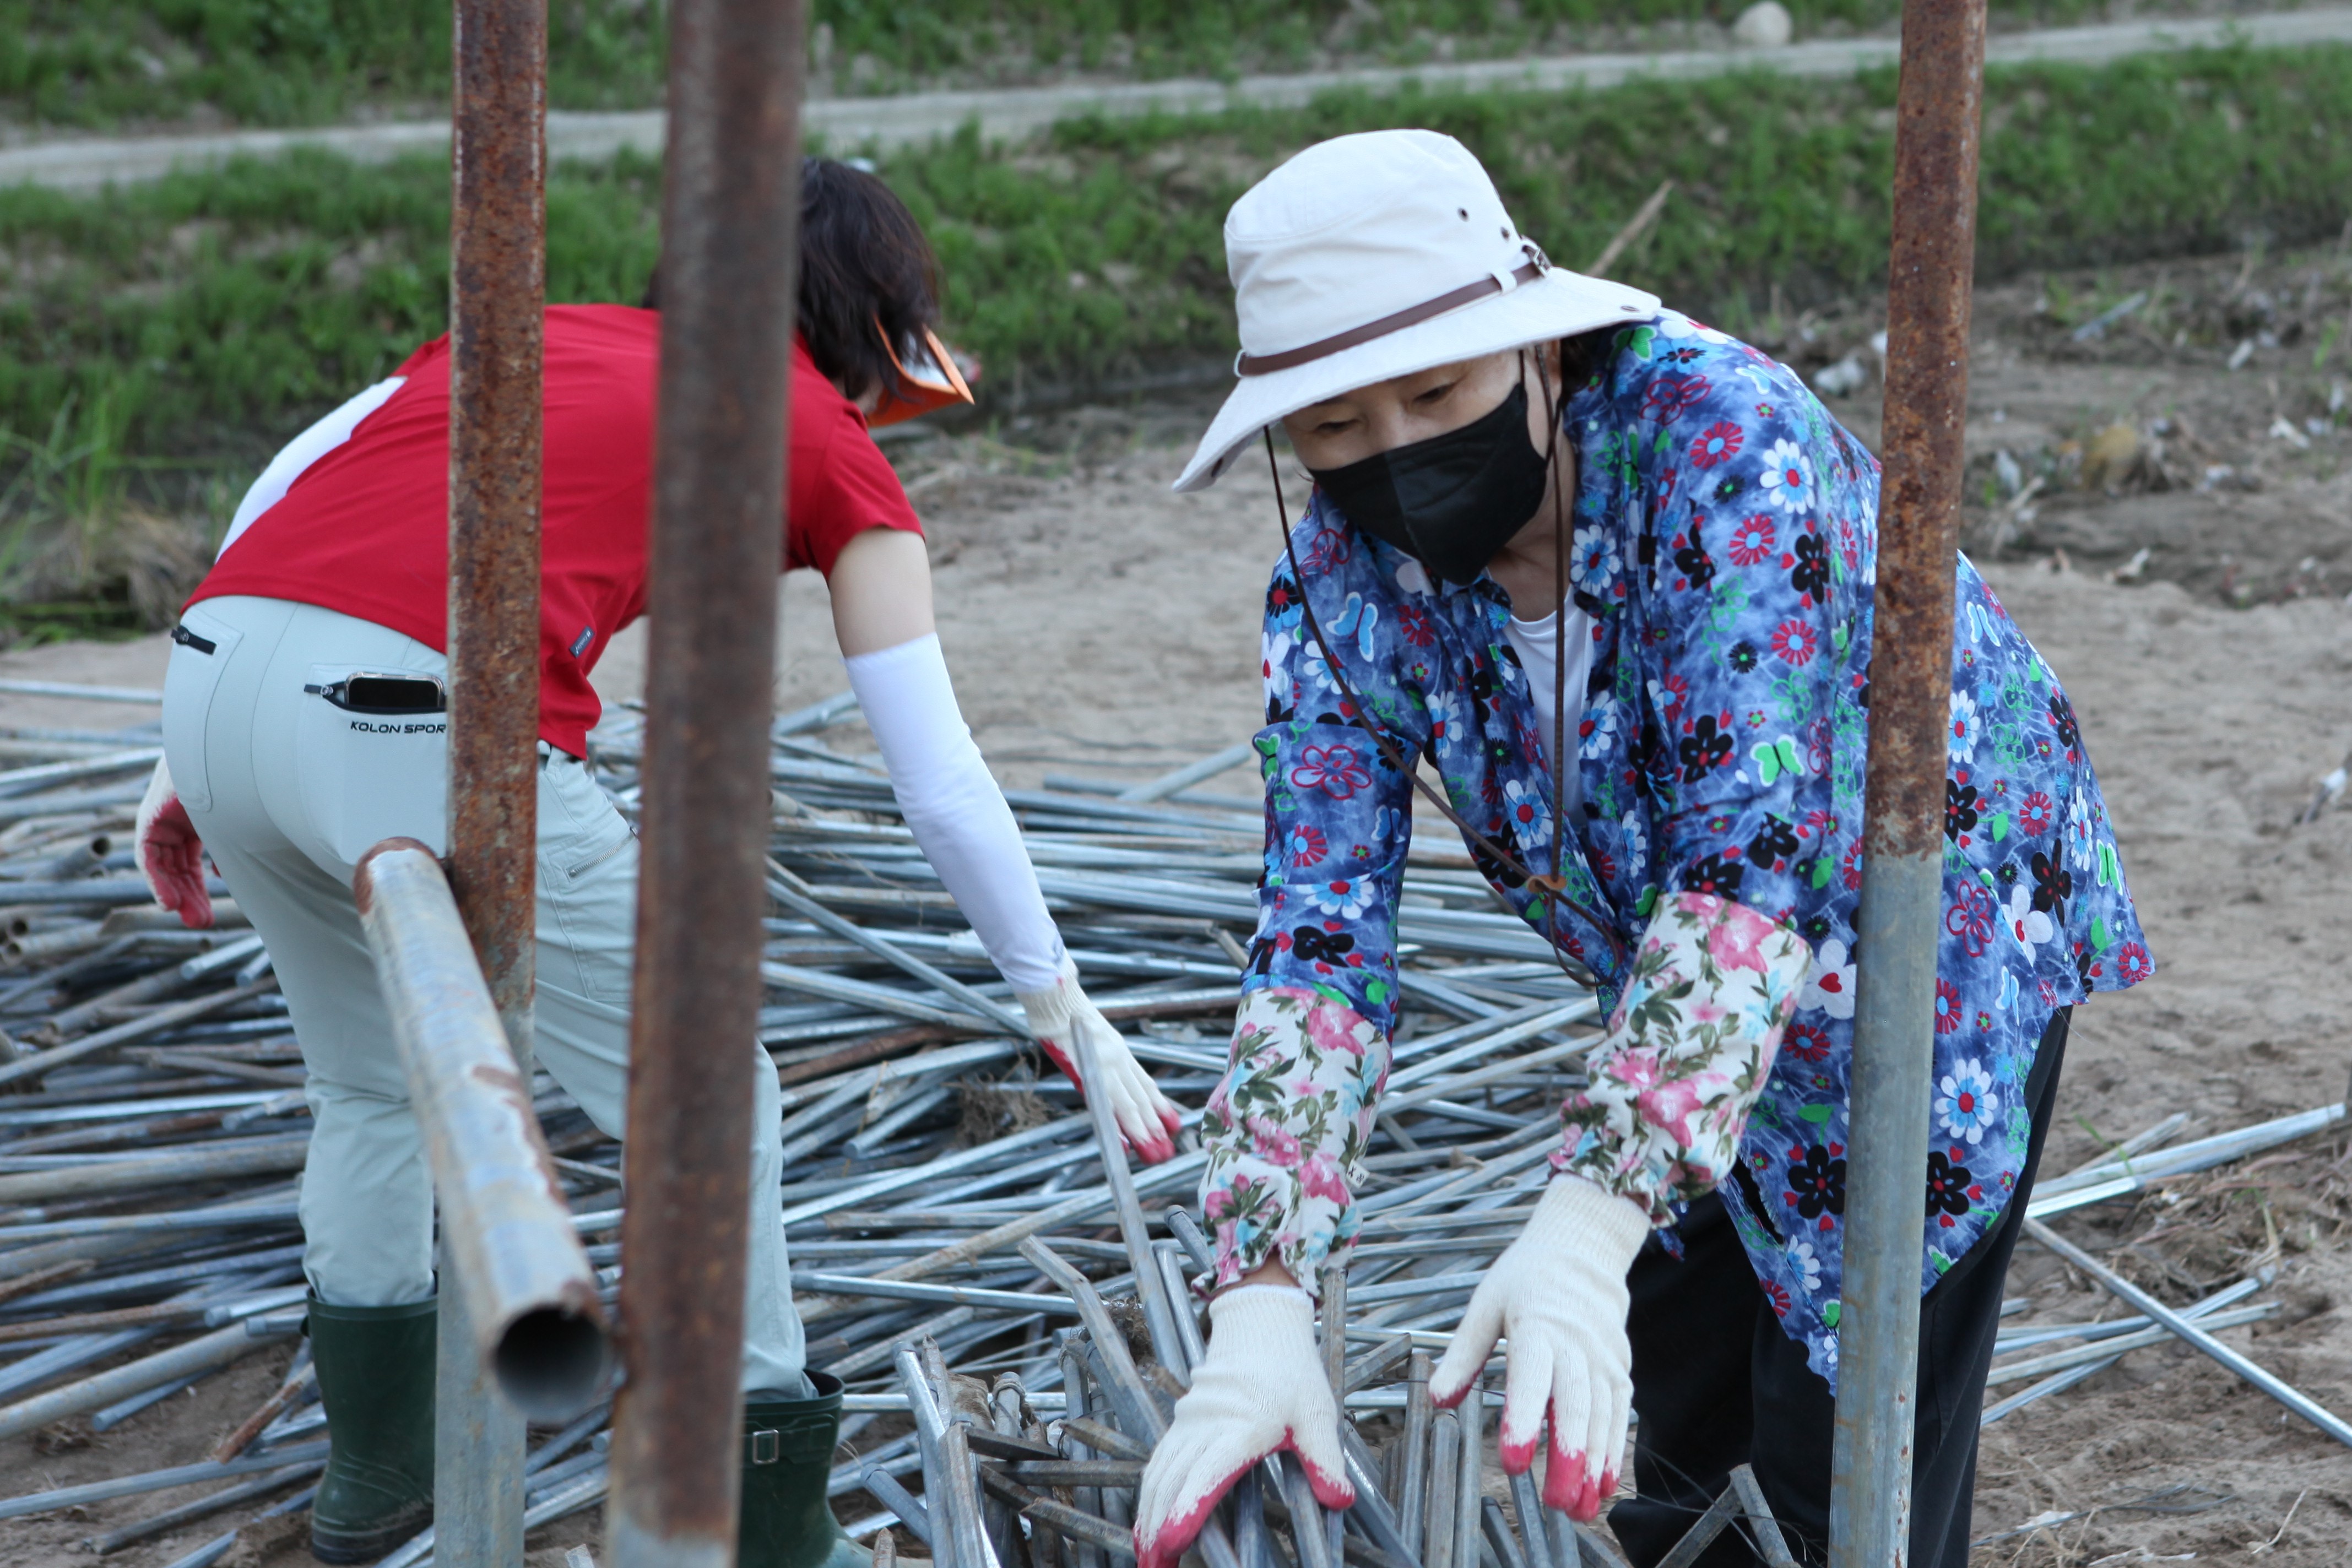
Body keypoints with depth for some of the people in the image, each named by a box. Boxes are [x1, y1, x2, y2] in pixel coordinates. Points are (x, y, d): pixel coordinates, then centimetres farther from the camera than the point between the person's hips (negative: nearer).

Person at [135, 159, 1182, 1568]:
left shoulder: (543, 325, 30)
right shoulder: (834, 452, 17)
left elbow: (287, 481, 19)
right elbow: (945, 785, 13)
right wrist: (1068, 1012, 21)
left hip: (217, 674, 6)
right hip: (431, 737, -6)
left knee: (375, 1083, 31)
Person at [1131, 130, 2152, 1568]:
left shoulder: (1718, 438, -33)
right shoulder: (1343, 586, -16)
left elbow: (1755, 851, -41)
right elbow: (1321, 938, -20)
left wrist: (1591, 1218, -51)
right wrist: (1261, 1301, -35)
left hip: (1935, 938, -5)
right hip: (1693, 1014, 6)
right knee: (1683, 1434, 15)